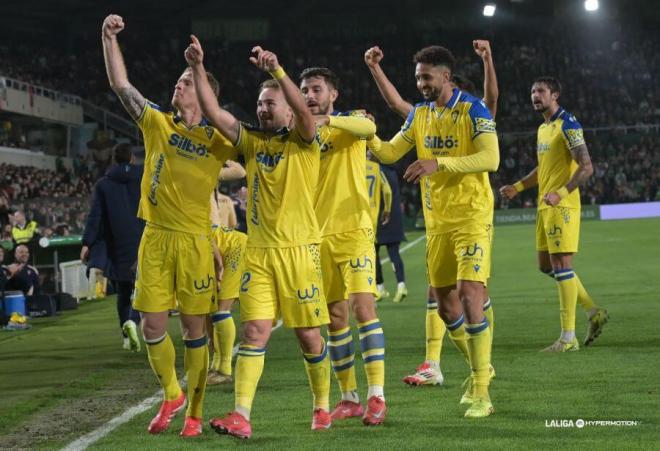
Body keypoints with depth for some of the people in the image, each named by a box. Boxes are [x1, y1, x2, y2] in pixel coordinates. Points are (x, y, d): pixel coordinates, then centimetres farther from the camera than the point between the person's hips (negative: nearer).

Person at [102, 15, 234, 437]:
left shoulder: (217, 142, 1)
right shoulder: (157, 124, 7)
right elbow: (121, 85, 6)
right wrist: (110, 38, 1)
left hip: (195, 240, -2)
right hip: (155, 238, 2)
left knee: (194, 329, 2)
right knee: (153, 325, 0)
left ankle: (193, 414, 10)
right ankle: (171, 394, 22)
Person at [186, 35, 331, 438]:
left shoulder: (304, 143, -1)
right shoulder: (253, 142, 11)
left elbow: (304, 112, -22)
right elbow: (215, 113, 4)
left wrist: (277, 70, -32)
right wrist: (198, 69, -6)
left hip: (299, 250, -3)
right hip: (258, 251, 4)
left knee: (309, 335, 4)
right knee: (254, 332, -6)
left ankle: (323, 407, 22)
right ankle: (241, 416, -13)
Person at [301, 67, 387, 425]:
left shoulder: (349, 122, 2)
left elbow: (368, 127, -24)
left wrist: (325, 120, -38)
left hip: (352, 230, -5)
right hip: (317, 235, 5)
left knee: (363, 306, -14)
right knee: (335, 316, 6)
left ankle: (376, 396, -14)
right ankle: (349, 398, 12)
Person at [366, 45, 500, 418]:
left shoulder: (473, 109, -11)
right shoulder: (420, 113, 9)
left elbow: (491, 159, -22)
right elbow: (390, 152, 12)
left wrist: (439, 163, -30)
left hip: (472, 216, -7)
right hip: (436, 220, 7)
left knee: (470, 293, -17)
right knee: (445, 301, 10)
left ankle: (481, 392, -12)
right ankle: (480, 368, 34)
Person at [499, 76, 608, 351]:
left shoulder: (568, 125, -11)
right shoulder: (542, 129, 17)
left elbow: (586, 167, -18)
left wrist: (560, 193, -28)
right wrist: (517, 187, 17)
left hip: (562, 206, -10)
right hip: (545, 207, 10)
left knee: (561, 265, -10)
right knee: (546, 265, 11)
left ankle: (568, 338, -7)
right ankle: (594, 312, 21)